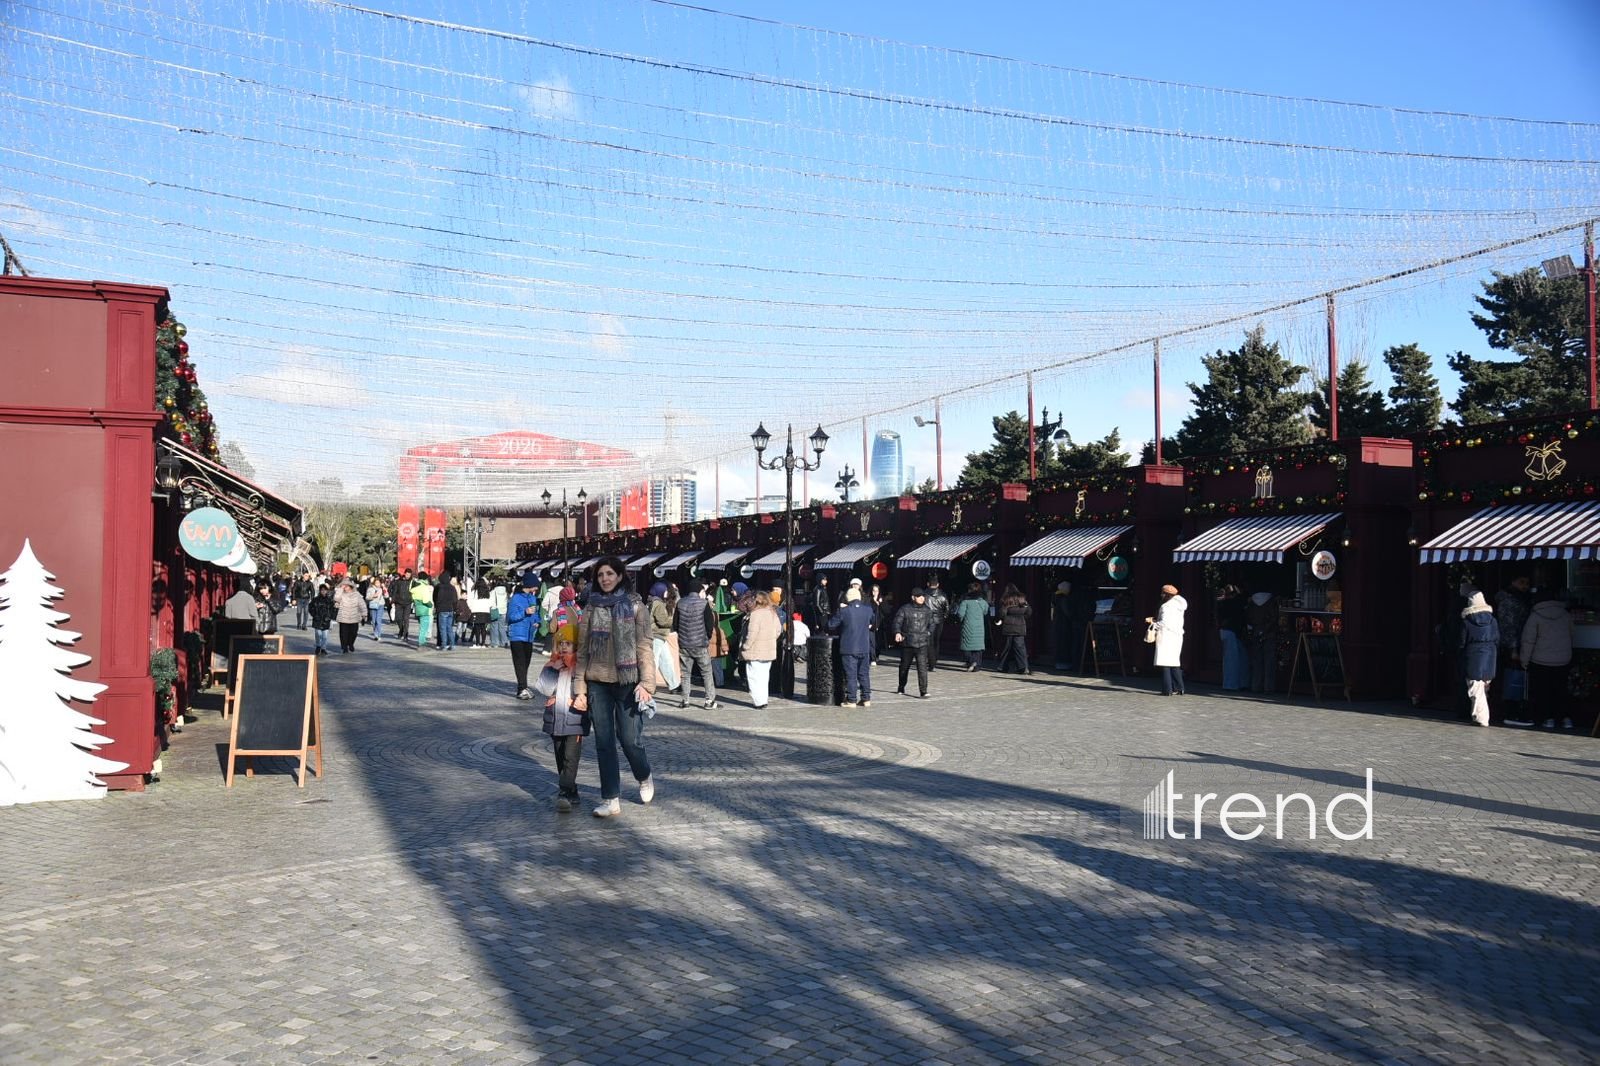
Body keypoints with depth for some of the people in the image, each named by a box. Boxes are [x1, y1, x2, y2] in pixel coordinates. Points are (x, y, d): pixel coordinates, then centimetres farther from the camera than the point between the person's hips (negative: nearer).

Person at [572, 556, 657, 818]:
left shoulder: (634, 605, 1)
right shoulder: (591, 608, 7)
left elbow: (643, 646, -3)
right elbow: (582, 650, 7)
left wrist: (647, 683, -11)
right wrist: (579, 688, 2)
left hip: (626, 681, -3)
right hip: (598, 682, 3)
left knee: (630, 738, -2)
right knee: (604, 741, 3)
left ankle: (645, 778, 28)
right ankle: (611, 799, 10)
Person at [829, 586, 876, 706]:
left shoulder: (844, 611, -12)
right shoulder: (868, 609, 1)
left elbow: (831, 625, -5)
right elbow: (873, 622, 21)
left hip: (848, 648, -4)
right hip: (864, 648, 4)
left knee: (851, 675, 2)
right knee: (864, 674, 13)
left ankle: (851, 700, 4)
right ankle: (866, 699, 16)